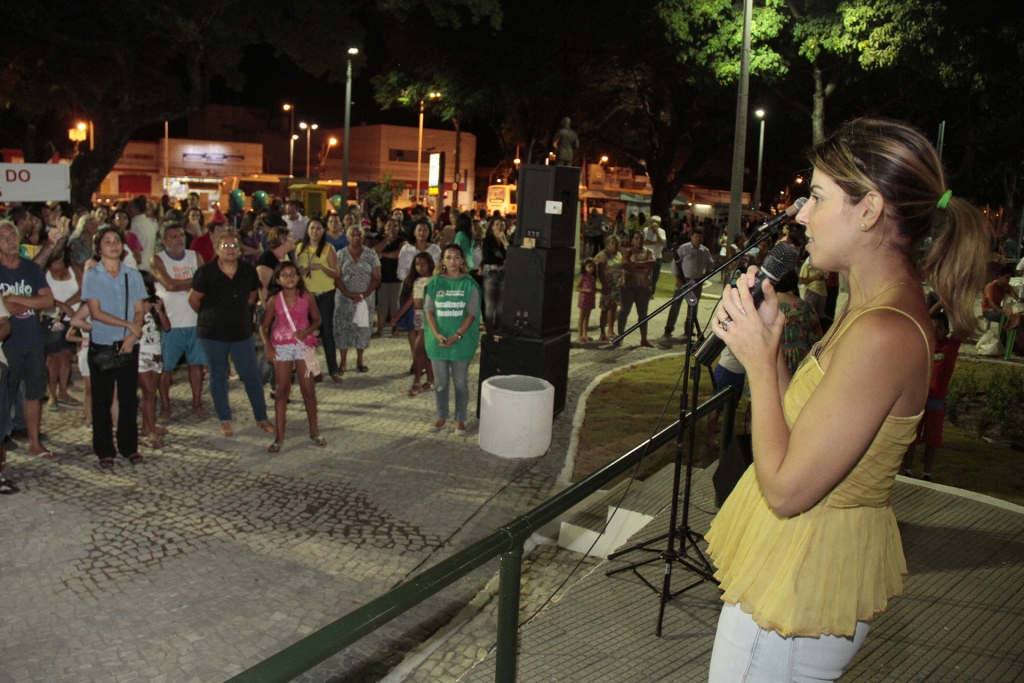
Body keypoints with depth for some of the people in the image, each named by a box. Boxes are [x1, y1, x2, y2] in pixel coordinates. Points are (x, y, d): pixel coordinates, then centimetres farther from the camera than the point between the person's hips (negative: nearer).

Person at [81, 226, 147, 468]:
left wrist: (133, 335, -12)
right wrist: (128, 324, -14)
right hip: (101, 346, -2)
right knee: (102, 400, 3)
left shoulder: (133, 276, 7)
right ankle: (105, 451, 12)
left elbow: (140, 309, 4)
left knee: (129, 398, 6)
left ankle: (129, 447, 17)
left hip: (128, 346, 2)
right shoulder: (91, 276, -2)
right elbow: (96, 312, -9)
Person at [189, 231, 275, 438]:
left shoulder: (248, 271, -3)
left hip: (241, 332, 3)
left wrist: (237, 312, 11)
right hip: (213, 334, -2)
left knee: (252, 376, 6)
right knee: (218, 378, 9)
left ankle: (262, 418, 18)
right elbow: (194, 299, -3)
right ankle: (225, 420, 23)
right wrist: (211, 315, 9)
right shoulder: (206, 272, -13)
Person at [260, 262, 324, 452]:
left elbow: (317, 319, 6)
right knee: (282, 391, 3)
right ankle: (279, 436, 9)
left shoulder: (307, 297, -3)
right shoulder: (274, 300, -3)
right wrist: (268, 346, -11)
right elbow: (264, 326, 2)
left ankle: (314, 431, 20)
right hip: (281, 347, 0)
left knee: (309, 390, 4)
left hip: (303, 345, 0)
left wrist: (307, 331, -13)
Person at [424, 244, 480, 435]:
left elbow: (471, 314, -7)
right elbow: (429, 310, 1)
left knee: (460, 382, 6)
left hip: (462, 341, -2)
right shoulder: (435, 283, 2)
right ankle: (442, 417, 26)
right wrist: (437, 335, -14)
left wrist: (457, 336, -17)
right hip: (438, 340, 2)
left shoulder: (469, 284, -3)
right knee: (441, 381, 11)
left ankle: (460, 419, 18)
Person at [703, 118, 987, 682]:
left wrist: (761, 357, -17)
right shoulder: (873, 305, 5)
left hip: (799, 587, -10)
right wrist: (766, 343, -3)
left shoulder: (884, 334, -28)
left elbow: (786, 490, -25)